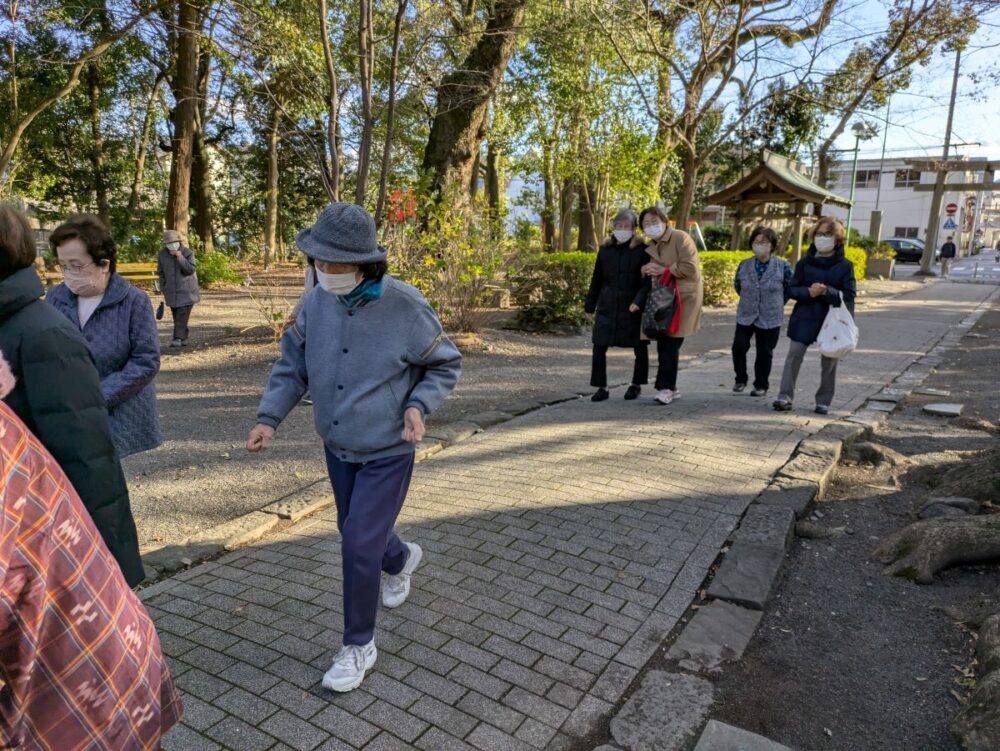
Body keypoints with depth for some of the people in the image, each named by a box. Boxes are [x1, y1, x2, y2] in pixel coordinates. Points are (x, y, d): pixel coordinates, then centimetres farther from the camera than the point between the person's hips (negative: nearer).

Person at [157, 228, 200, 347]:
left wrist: (180, 257, -25)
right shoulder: (162, 254, 3)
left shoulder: (187, 252, -7)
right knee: (176, 316, 8)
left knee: (182, 316, -13)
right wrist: (163, 289, 11)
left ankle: (178, 338, -15)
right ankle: (184, 338, 17)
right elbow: (161, 273, 12)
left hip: (186, 291, -4)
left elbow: (191, 269, -17)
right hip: (172, 291, 4)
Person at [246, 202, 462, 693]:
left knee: (359, 545, -6)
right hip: (338, 448, 6)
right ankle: (402, 559, 57)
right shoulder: (316, 302, -8)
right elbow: (292, 366, 1)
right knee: (357, 533, 22)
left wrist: (419, 405, -23)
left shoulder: (405, 307, -20)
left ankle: (358, 646, 18)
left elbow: (446, 365, -7)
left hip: (388, 452, -5)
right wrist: (268, 419, -11)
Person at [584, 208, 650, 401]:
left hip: (632, 307, -2)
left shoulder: (642, 250, -4)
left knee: (640, 347, 7)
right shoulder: (605, 249, 6)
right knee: (599, 347, -3)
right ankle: (602, 387, 8)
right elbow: (596, 280, 12)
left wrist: (639, 301, -19)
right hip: (607, 306, 2)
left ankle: (636, 385, 25)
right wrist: (590, 305, 12)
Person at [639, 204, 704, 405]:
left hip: (684, 297, -7)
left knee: (670, 344, -9)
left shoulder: (680, 238, -9)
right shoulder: (650, 247, 15)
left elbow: (691, 267, -19)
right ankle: (669, 387, 15)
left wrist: (663, 269, -16)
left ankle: (665, 387, -4)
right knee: (664, 344, 5)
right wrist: (646, 271, 4)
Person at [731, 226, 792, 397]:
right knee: (739, 346, -7)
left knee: (764, 353, 6)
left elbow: (789, 289, 4)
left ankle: (761, 385, 22)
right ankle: (741, 379, 16)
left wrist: (775, 304, 7)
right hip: (745, 315, 2)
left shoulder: (783, 266, -8)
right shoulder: (744, 265, -1)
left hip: (770, 318, -2)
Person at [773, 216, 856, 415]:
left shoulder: (844, 265, -2)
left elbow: (848, 295, -6)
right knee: (794, 355, -4)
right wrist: (808, 292, -17)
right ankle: (785, 396, -1)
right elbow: (792, 289, 3)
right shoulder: (805, 262, 4)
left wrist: (826, 291, -22)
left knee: (829, 361, 6)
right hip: (805, 317, 1)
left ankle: (823, 401, 17)